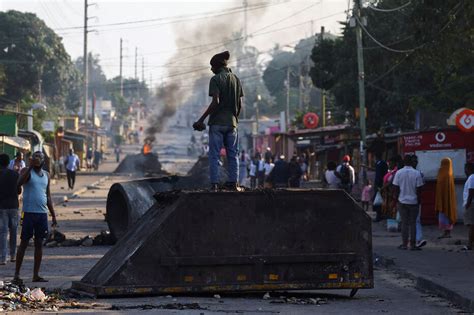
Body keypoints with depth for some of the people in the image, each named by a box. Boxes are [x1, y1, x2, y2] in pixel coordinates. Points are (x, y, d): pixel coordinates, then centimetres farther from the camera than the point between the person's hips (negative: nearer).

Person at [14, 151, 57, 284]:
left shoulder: (46, 175, 14)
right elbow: (19, 183, -25)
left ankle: (36, 275, 12)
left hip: (42, 213, 5)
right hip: (29, 212, -5)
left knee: (39, 243, 7)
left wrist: (53, 215, 16)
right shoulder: (27, 171, -2)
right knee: (24, 243, -4)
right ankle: (16, 274, -1)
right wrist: (31, 166, -29)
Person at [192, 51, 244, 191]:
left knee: (214, 154, -2)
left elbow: (215, 102, -16)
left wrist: (201, 120, -14)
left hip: (217, 122, -5)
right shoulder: (236, 79, 11)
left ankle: (214, 184, -7)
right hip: (231, 122, 5)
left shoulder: (216, 79, -8)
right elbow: (240, 104, 10)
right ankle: (233, 183, 5)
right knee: (233, 154, 9)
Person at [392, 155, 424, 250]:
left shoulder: (399, 173, -4)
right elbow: (419, 189, -6)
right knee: (413, 223, 5)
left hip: (402, 201, 1)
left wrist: (397, 200, 8)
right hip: (413, 202, -1)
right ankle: (413, 245, 4)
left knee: (404, 223, 7)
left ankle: (404, 244, 8)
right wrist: (419, 201, 5)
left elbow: (396, 188, -2)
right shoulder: (417, 173, -8)